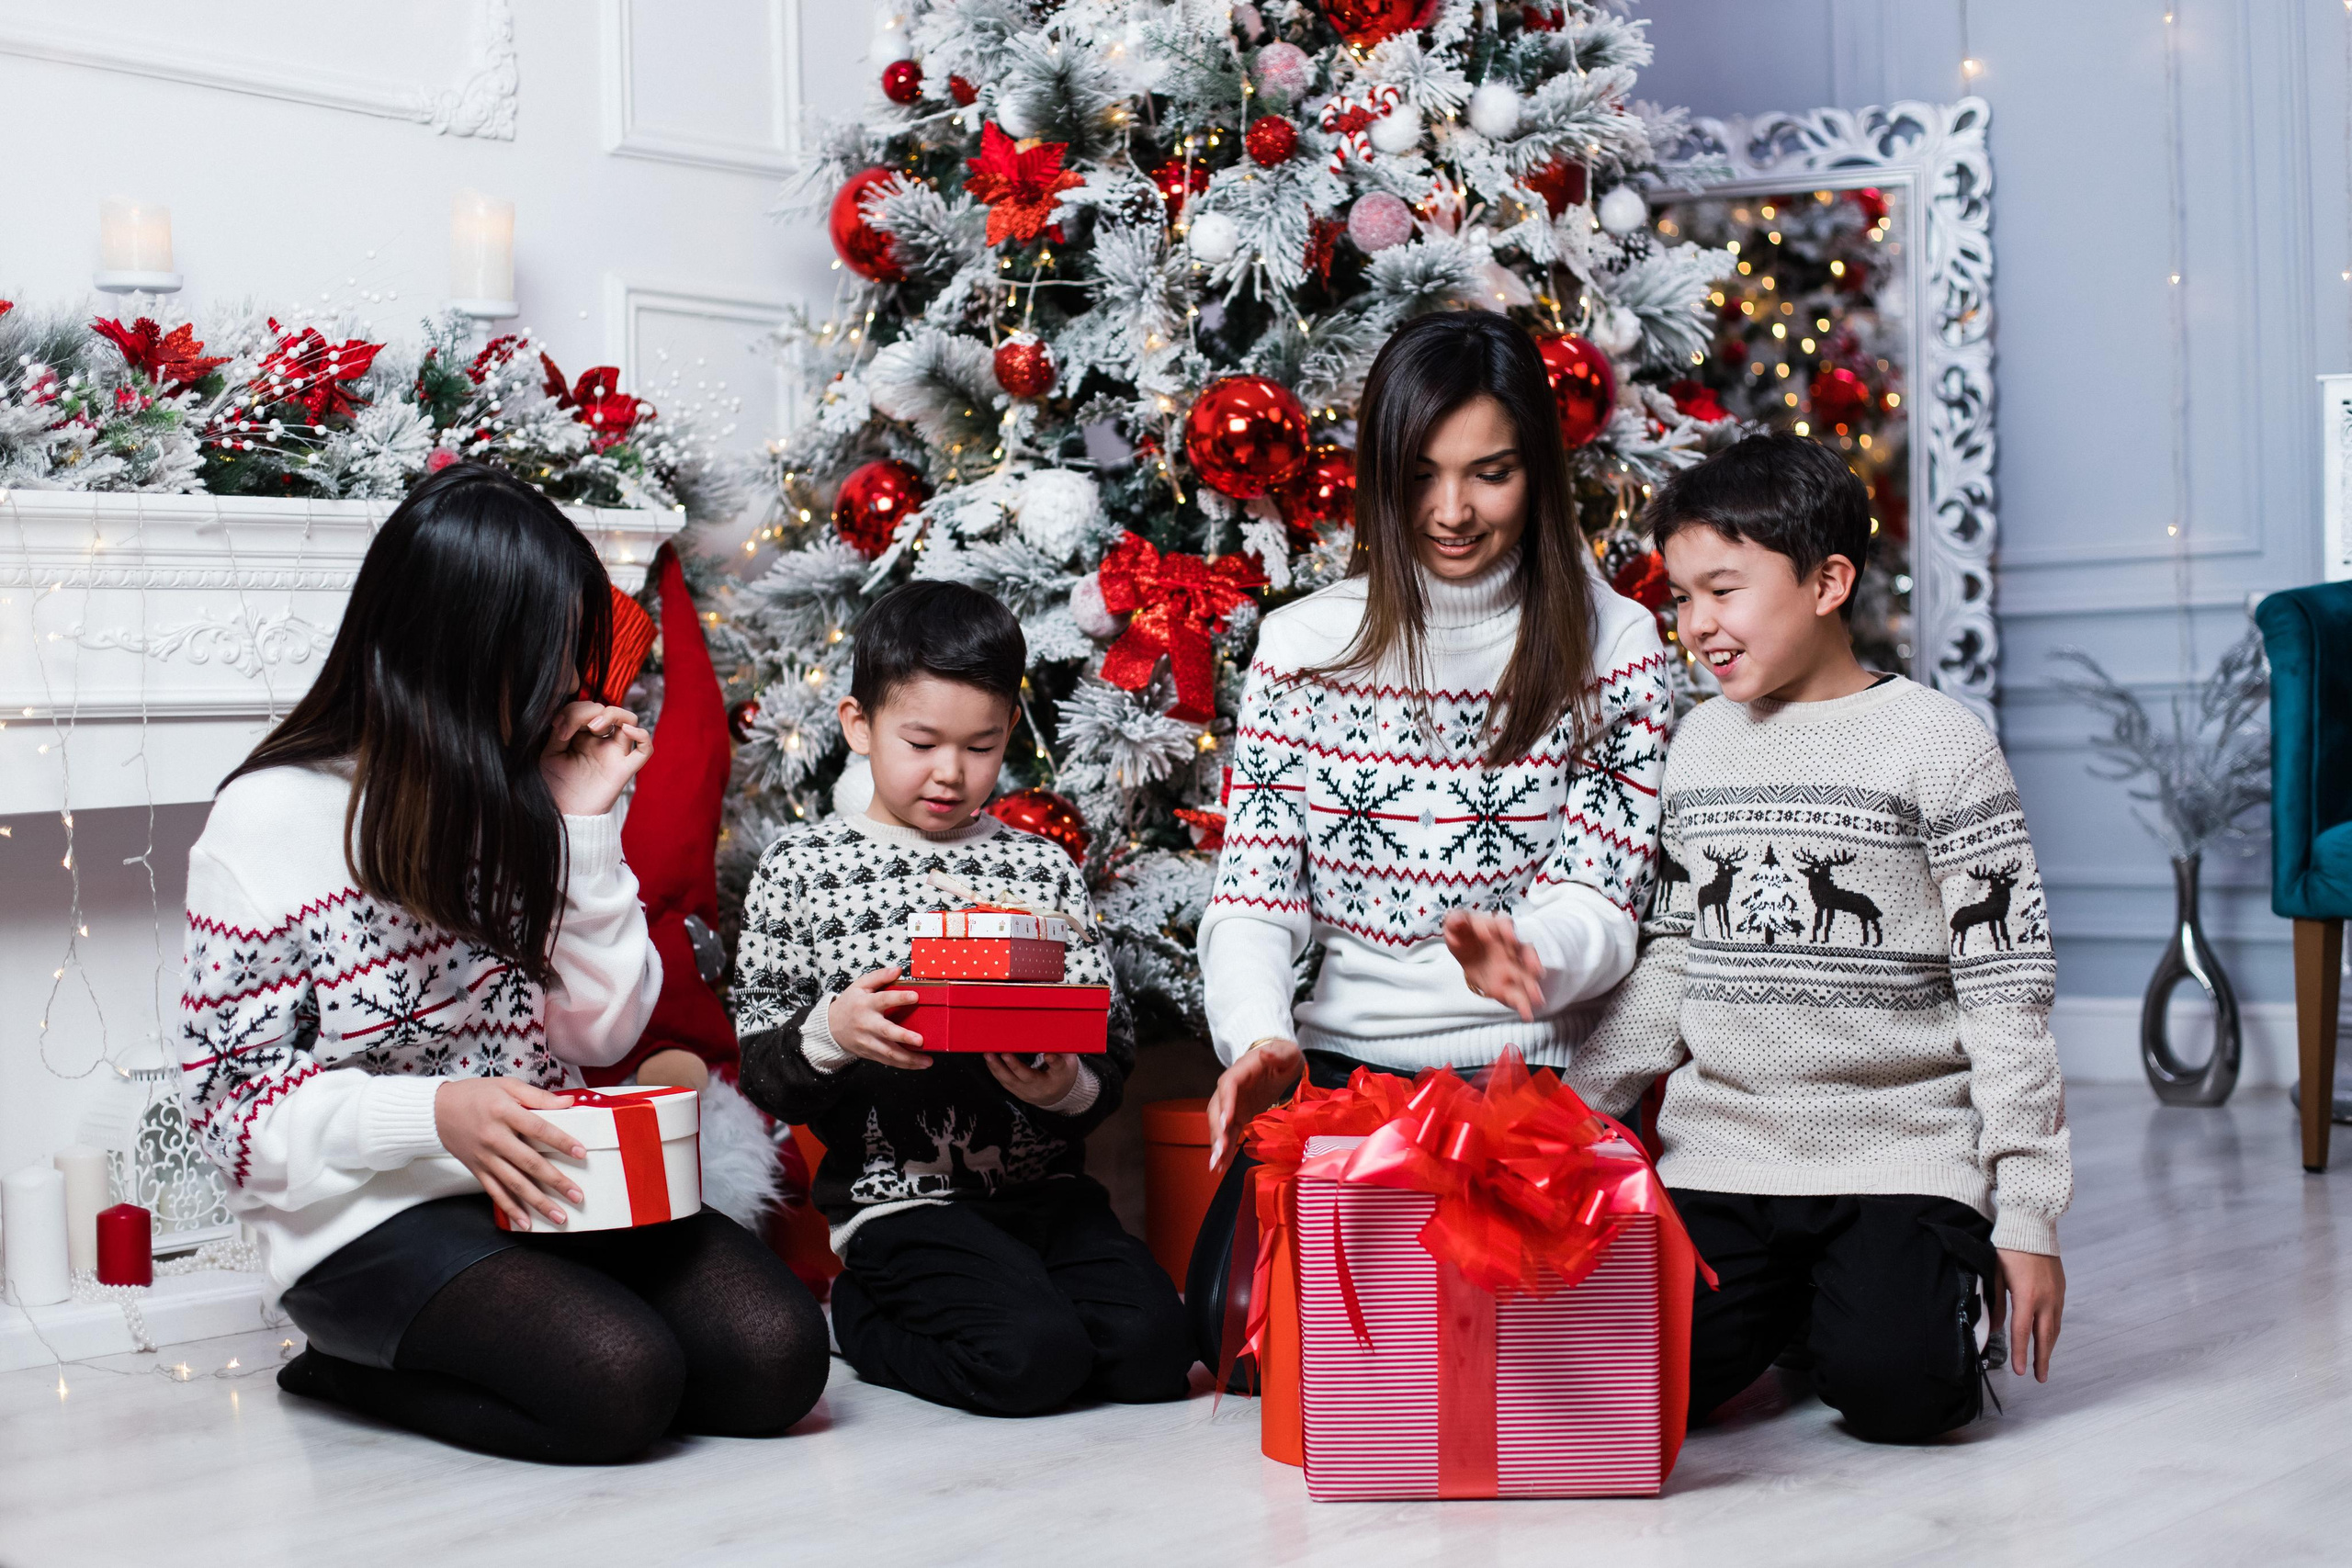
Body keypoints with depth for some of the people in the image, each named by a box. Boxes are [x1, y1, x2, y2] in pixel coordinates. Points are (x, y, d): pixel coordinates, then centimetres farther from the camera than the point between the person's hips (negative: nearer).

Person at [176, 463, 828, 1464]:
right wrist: (434, 1116, -24)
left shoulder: (522, 792, 8)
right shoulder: (271, 820, -7)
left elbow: (600, 1033, 5)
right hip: (369, 1215, -5)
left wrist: (586, 825, -4)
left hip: (552, 1183, 6)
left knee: (778, 1357, -15)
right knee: (622, 1381, -27)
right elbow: (233, 1099, -8)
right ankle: (353, 1371, 0)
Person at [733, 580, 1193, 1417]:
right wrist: (830, 1033, -19)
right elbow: (756, 1065, 2)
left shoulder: (1043, 867, 10)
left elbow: (1111, 1044, 9)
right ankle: (863, 1316, 4)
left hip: (1047, 1186, 3)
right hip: (900, 1197, -3)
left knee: (1152, 1347, -17)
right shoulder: (803, 865, 3)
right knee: (1034, 1358, -24)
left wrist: (1072, 1087, -13)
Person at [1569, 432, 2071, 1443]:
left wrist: (2027, 1216, -7)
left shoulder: (1937, 744, -5)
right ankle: (1783, 1301, 18)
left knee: (1892, 1391, -22)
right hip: (1719, 1147, 4)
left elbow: (2008, 991, -5)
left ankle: (1919, 1286, 12)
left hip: (1900, 1147, -4)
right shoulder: (1698, 743, 10)